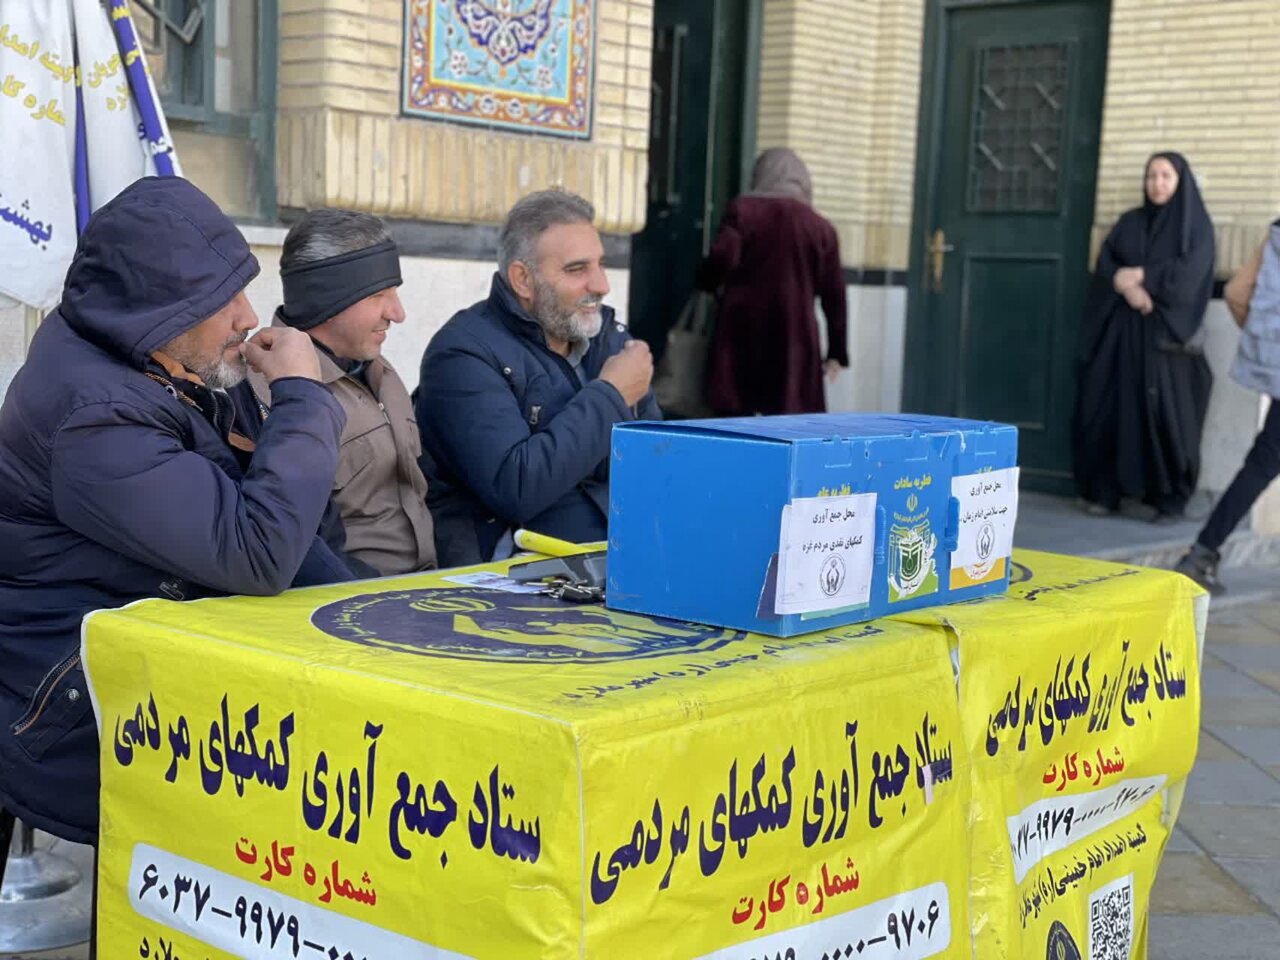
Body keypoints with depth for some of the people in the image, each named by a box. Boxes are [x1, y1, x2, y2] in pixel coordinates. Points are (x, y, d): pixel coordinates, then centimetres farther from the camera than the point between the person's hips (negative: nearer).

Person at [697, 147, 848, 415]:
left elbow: (723, 257, -13)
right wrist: (836, 352, 15)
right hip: (794, 334, 0)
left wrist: (706, 283, 9)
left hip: (742, 328, 0)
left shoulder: (742, 208, 3)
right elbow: (834, 296, 8)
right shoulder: (821, 227, 7)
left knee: (735, 417, 4)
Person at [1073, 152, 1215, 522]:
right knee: (1110, 409, -2)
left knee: (1164, 413, -9)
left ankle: (1167, 498, -3)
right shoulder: (1129, 222, 16)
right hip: (1121, 332, 4)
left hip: (1167, 333, -4)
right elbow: (1104, 265, 4)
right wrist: (1127, 287, -15)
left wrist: (1137, 276, -9)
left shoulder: (1196, 226, 4)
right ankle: (1104, 491, 4)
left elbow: (1187, 274, -9)